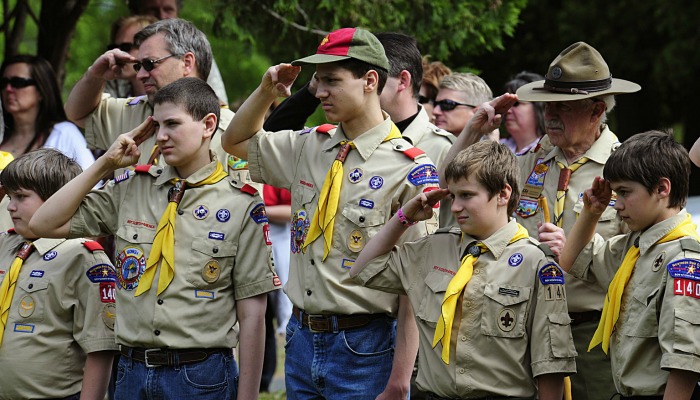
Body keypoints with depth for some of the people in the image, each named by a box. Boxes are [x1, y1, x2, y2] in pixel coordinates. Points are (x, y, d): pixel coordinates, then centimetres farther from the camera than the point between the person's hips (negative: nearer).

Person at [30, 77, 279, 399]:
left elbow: (252, 313, -4)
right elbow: (44, 224, 8)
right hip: (132, 372, 4)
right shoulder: (132, 188, 9)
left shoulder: (241, 205, -3)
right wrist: (105, 164, 5)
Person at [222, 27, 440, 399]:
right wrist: (266, 90, 6)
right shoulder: (309, 146, 9)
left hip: (364, 348, -6)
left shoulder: (410, 170, -12)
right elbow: (236, 141, 26)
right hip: (301, 338, 6)